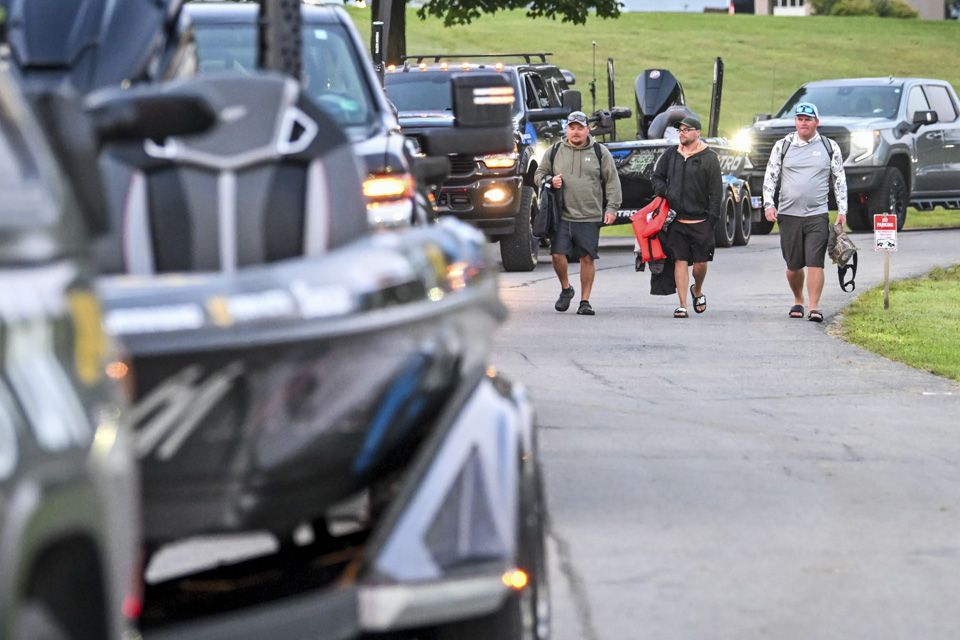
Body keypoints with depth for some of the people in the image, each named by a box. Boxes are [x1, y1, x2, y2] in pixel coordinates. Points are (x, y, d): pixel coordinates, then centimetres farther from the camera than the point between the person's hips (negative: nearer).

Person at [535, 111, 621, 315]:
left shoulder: (600, 152, 7)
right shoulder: (554, 152, 10)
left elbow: (612, 181, 8)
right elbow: (539, 174, 19)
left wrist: (612, 208, 0)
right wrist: (550, 181, -3)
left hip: (590, 217, -1)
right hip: (561, 216, 1)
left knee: (587, 258, -1)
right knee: (558, 254, -8)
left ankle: (585, 301, 9)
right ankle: (565, 289, 18)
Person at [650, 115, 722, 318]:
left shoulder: (709, 157, 1)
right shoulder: (670, 155, 11)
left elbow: (716, 191, 0)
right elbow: (656, 177, 20)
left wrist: (712, 217, -7)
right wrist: (666, 192, -1)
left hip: (701, 221, -2)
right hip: (677, 220, 2)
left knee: (700, 262, 1)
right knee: (680, 261, -3)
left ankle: (697, 290, 32)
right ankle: (682, 305, -1)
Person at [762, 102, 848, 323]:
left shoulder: (830, 147, 7)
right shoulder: (783, 146, 7)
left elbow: (839, 180, 10)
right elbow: (770, 177, 9)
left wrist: (842, 210, 3)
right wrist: (769, 204, -4)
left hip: (817, 215, -1)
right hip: (788, 214, 1)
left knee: (815, 263, -12)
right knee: (793, 265, 7)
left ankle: (814, 307, -13)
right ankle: (798, 301, 28)